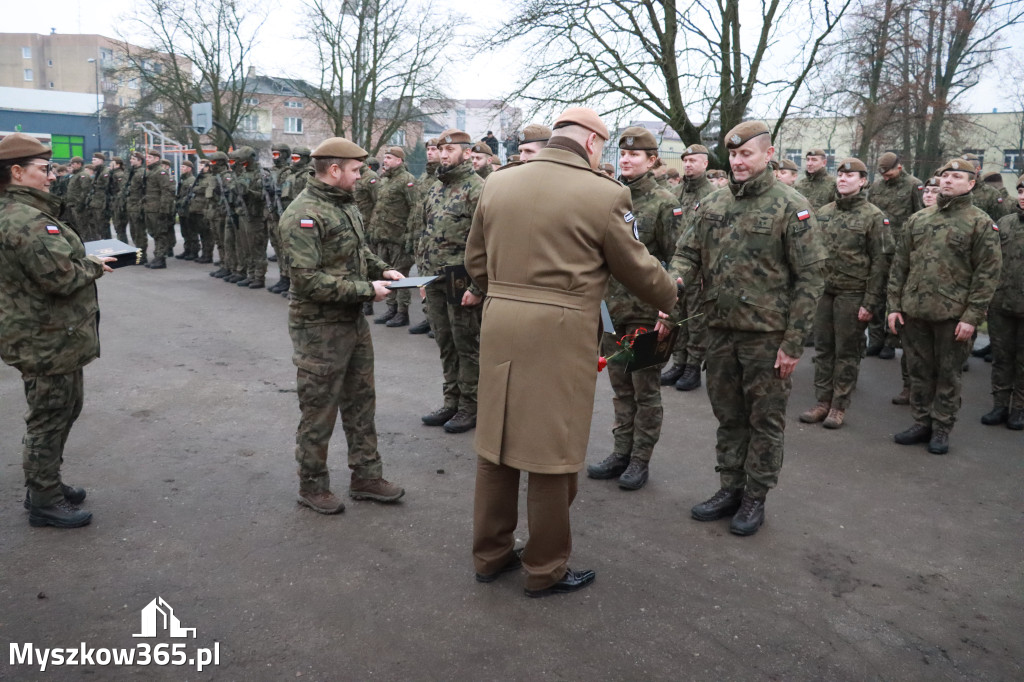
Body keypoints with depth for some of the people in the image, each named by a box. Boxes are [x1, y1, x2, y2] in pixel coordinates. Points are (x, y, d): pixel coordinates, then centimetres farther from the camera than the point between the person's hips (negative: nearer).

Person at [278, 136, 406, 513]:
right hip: (319, 326, -9)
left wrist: (383, 270, 4)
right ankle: (312, 487, 22)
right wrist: (366, 289, -21)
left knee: (361, 401, 17)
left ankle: (366, 476, 30)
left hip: (354, 322, 9)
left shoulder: (346, 203, 9)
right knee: (319, 411, 4)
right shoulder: (304, 214, -19)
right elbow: (308, 280, -25)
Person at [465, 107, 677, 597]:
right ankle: (546, 570, 23)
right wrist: (671, 299, 21)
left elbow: (476, 262, 14)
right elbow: (637, 269, 2)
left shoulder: (498, 183, 7)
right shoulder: (604, 194, -8)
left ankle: (490, 554, 31)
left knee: (498, 440, 16)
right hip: (560, 334, -5)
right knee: (552, 450, 7)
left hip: (499, 325, 5)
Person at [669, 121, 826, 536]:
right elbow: (689, 253, 11)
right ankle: (730, 489, 30)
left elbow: (810, 276, -9)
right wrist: (675, 280, -15)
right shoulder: (712, 206, 7)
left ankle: (755, 498, 21)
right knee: (728, 415, 15)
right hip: (721, 330, 5)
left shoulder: (790, 207, -7)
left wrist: (793, 342, -12)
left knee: (765, 419, 8)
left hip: (767, 334, -5)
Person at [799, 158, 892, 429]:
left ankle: (839, 406, 13)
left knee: (847, 352, 4)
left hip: (852, 294, -5)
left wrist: (871, 302, -12)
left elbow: (881, 261, -8)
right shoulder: (824, 213, 9)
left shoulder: (873, 216, -5)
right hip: (823, 291, 5)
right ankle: (823, 402, 19)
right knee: (823, 348, 9)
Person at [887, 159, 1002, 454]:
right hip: (914, 311, 4)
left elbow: (987, 273, -6)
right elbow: (899, 265, 11)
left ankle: (941, 428, 18)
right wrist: (894, 305, 5)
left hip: (952, 315, -4)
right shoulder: (917, 220, 10)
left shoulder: (981, 223, -2)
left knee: (948, 374, 7)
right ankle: (922, 423, 25)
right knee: (919, 371, 12)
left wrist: (972, 316, -12)